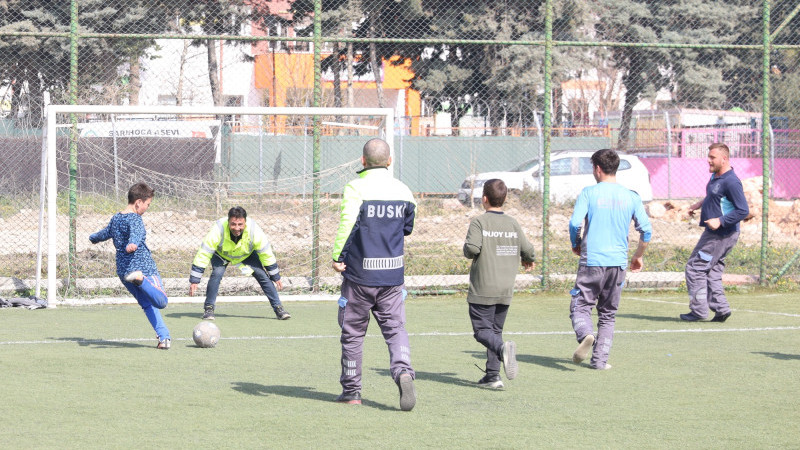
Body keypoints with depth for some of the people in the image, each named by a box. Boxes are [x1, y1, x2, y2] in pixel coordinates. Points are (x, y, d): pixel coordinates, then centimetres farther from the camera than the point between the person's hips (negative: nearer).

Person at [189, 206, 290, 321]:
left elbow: (266, 253, -18)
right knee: (217, 273, -27)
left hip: (247, 254, 1)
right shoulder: (218, 230, -39)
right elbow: (203, 254, -33)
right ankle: (208, 309, -12)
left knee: (262, 275, -13)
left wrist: (276, 277, -10)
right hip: (221, 254, -1)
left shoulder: (254, 230, -34)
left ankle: (278, 308, -1)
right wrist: (194, 280, -33)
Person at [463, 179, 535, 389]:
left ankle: (503, 348, -31)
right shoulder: (513, 224, 5)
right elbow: (528, 249, 4)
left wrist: (468, 251, 4)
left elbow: (472, 248, -20)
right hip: (506, 289, 5)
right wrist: (528, 260, 27)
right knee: (496, 330, 13)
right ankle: (493, 376, 7)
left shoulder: (479, 222, -8)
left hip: (482, 289, -5)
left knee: (482, 330, -1)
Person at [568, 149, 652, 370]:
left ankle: (586, 335, -27)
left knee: (580, 307, 3)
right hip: (618, 262, 3)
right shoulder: (631, 197, 7)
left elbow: (575, 223, -12)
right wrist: (638, 256, 20)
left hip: (591, 261, -3)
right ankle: (600, 359, 6)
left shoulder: (589, 193, -3)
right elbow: (646, 230, 6)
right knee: (608, 314, 13)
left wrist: (576, 245, 8)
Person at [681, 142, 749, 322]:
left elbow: (743, 210, -22)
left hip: (720, 235, -10)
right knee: (712, 273, 12)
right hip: (714, 233, 10)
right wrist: (700, 204, 20)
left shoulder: (731, 182, -20)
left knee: (695, 268, -5)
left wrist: (720, 221, -27)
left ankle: (699, 311, 0)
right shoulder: (716, 176, 11)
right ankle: (721, 309, 12)